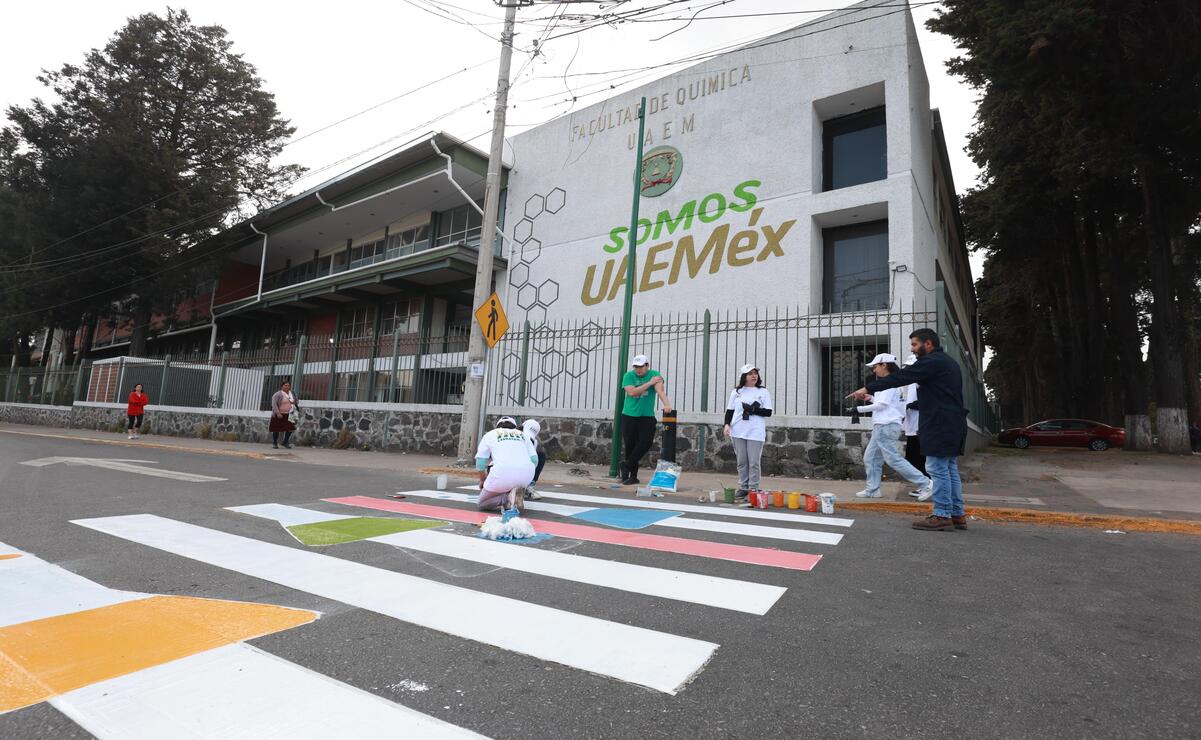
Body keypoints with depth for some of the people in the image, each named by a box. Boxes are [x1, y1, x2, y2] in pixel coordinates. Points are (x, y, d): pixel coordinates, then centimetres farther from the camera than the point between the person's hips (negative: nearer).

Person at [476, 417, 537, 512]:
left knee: (482, 503, 17)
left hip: (503, 473, -2)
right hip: (527, 475, 3)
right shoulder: (523, 435, 27)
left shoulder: (490, 435, 23)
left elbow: (480, 462, 15)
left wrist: (482, 480, 33)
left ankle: (508, 496, -9)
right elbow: (534, 459, 17)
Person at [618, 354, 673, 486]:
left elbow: (660, 390, -19)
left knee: (646, 442, -12)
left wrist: (666, 404, -36)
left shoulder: (654, 374, -3)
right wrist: (650, 382, -16)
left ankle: (626, 465, 8)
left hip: (647, 417, 0)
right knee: (630, 445, 3)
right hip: (629, 416, 0)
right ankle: (632, 476, 16)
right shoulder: (628, 375, -2)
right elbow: (632, 392, -17)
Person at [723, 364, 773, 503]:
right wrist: (727, 424, -4)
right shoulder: (736, 392, 10)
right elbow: (730, 410, 10)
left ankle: (753, 490, 8)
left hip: (755, 432, -2)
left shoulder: (763, 391, 4)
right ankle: (743, 488, 18)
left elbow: (768, 412, 0)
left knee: (754, 463, -2)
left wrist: (753, 409, -12)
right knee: (742, 462, 8)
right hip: (738, 432, 2)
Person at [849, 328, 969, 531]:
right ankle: (957, 515, 18)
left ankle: (942, 516, -1)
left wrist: (868, 388, -17)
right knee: (950, 469, 13)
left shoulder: (932, 362, -13)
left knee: (938, 469, -6)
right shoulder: (947, 361, 20)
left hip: (940, 425, -10)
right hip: (954, 423, 10)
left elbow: (899, 377, -18)